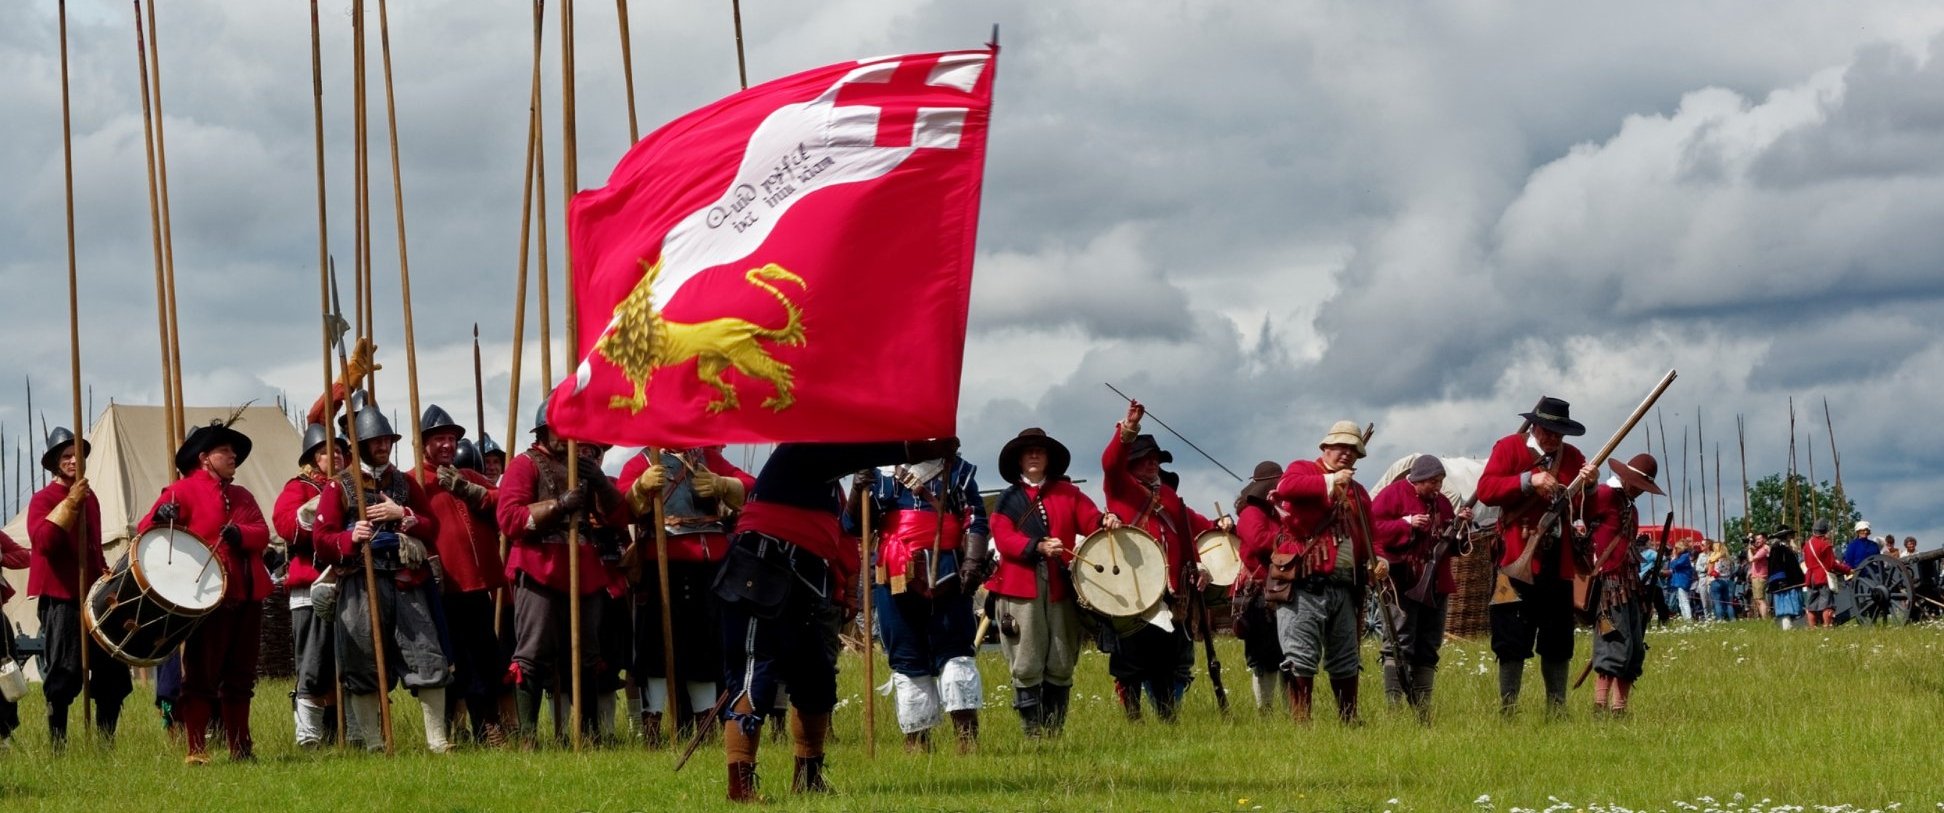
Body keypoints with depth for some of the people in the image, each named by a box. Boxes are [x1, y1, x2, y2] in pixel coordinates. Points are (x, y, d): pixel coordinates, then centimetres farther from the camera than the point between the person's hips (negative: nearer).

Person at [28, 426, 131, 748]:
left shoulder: (89, 498, 16)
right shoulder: (43, 499, -5)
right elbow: (43, 541, -22)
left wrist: (104, 572, 15)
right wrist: (70, 503, -25)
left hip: (92, 595, 7)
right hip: (60, 597, -7)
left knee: (112, 672, 4)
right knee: (64, 676, -6)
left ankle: (106, 741, 12)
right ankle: (57, 743, 0)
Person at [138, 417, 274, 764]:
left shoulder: (242, 496, 22)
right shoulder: (183, 491, 1)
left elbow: (263, 534, 7)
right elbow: (147, 532, -9)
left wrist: (240, 533, -15)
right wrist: (161, 517, -32)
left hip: (246, 598, 7)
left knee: (240, 678, 11)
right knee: (201, 677, -6)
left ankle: (240, 748, 17)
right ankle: (196, 751, -5)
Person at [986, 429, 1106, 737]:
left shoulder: (1068, 493, 17)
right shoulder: (1008, 499, 10)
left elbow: (1091, 521, 6)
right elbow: (1003, 538, -4)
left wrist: (1106, 523, -18)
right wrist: (1039, 546, -19)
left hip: (1060, 587, 2)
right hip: (1020, 589, -2)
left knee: (1061, 665, 3)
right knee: (1026, 667, -5)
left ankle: (1055, 732, 10)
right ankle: (1032, 732, 1)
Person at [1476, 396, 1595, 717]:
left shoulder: (1572, 457, 14)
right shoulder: (1508, 448, 1)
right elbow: (1486, 489, -12)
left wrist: (1588, 487, -9)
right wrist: (1529, 481, -21)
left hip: (1558, 565, 4)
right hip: (1517, 559, -4)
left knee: (1558, 643, 7)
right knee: (1512, 642, -3)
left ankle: (1557, 710, 13)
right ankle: (1507, 710, 2)